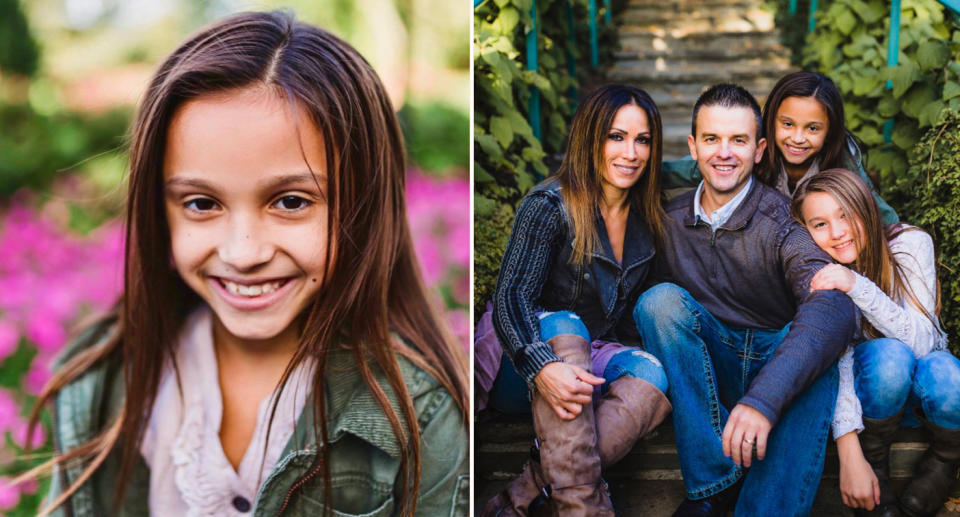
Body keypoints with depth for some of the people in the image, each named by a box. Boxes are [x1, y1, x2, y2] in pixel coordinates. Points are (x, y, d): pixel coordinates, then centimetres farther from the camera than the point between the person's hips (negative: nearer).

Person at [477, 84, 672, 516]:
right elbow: (511, 297, -20)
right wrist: (541, 367, -38)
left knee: (650, 373, -28)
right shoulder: (550, 205, -11)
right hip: (533, 351, -4)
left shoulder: (647, 217, 6)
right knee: (562, 324, -36)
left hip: (598, 357, 4)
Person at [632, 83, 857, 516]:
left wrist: (764, 398, -45)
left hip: (777, 364, -3)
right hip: (704, 373, 3)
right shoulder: (671, 220, 2)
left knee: (811, 345, -34)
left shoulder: (783, 222, -13)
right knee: (662, 299, -23)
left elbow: (833, 307, -31)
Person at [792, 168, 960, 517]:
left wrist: (857, 286, -41)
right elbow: (836, 361, -26)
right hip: (872, 391, 0)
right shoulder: (816, 274, -17)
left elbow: (922, 340, -29)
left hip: (926, 389, 0)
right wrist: (850, 457, -36)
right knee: (889, 355, -34)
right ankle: (875, 464, -12)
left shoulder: (910, 244, -19)